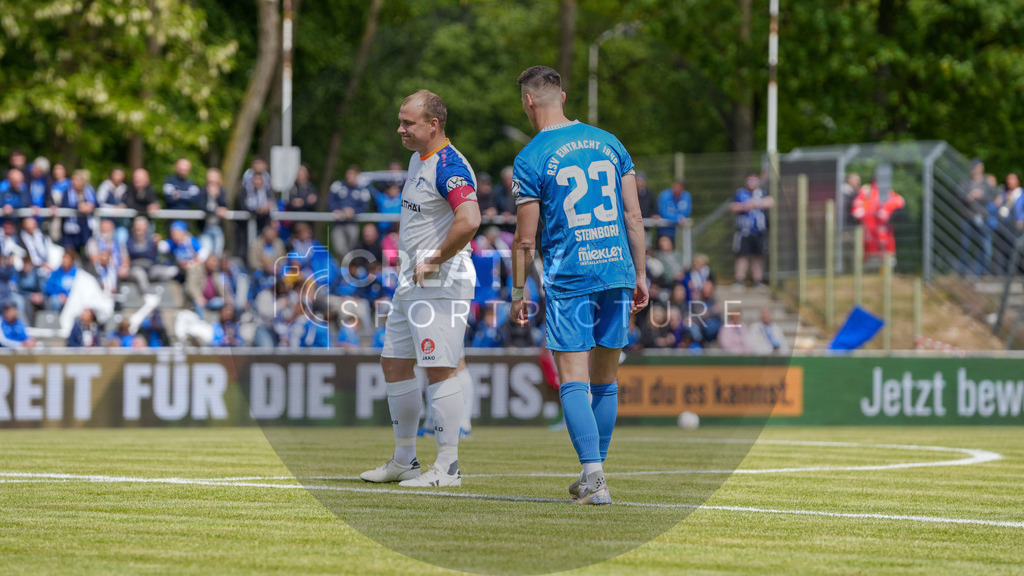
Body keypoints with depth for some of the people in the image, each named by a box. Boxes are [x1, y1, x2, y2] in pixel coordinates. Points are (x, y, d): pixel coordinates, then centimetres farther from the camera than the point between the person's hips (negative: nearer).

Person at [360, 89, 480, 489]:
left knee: (440, 369, -9)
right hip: (411, 284, 11)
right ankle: (404, 460, 23)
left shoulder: (449, 167, -17)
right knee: (394, 363, 13)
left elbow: (469, 220, -31)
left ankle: (448, 467, -5)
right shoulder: (417, 160, 15)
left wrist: (435, 260, -21)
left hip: (440, 284, -11)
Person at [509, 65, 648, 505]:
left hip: (568, 281, -5)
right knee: (605, 380, 13)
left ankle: (594, 478, -16)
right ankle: (593, 477, 20)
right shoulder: (609, 143, 8)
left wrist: (518, 293, 6)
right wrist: (640, 276, 14)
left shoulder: (531, 160, -5)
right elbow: (634, 217, 8)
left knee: (573, 381, -4)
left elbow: (525, 240, -4)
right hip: (616, 272, 5)